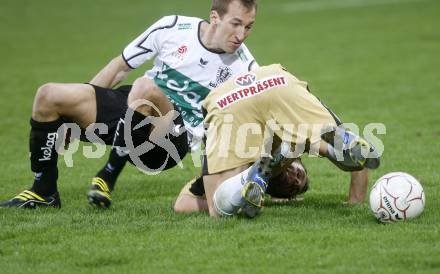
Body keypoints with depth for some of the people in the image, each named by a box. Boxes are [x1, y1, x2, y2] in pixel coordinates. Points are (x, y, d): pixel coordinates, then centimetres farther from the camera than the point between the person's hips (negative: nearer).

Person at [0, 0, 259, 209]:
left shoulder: (241, 64, -8)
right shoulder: (172, 28, -3)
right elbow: (121, 66, 8)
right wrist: (80, 106, 7)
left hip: (175, 138, -4)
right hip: (133, 113, 4)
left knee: (145, 88, -37)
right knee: (49, 95, -11)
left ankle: (107, 179, -22)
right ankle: (44, 192, 3)